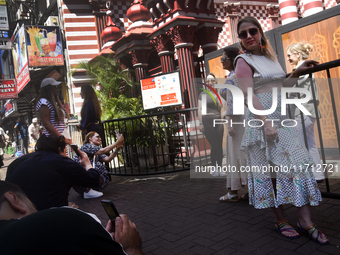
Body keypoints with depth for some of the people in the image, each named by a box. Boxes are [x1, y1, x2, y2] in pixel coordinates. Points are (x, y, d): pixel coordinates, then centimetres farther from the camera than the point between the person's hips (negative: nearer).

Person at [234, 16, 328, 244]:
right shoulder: (243, 61, -4)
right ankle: (281, 221, 14)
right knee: (271, 168, 0)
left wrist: (297, 73, 14)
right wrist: (266, 123, -24)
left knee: (298, 164, 1)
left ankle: (306, 221, 10)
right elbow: (249, 94, -16)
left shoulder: (270, 57, 17)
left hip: (283, 118, 7)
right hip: (263, 119, -6)